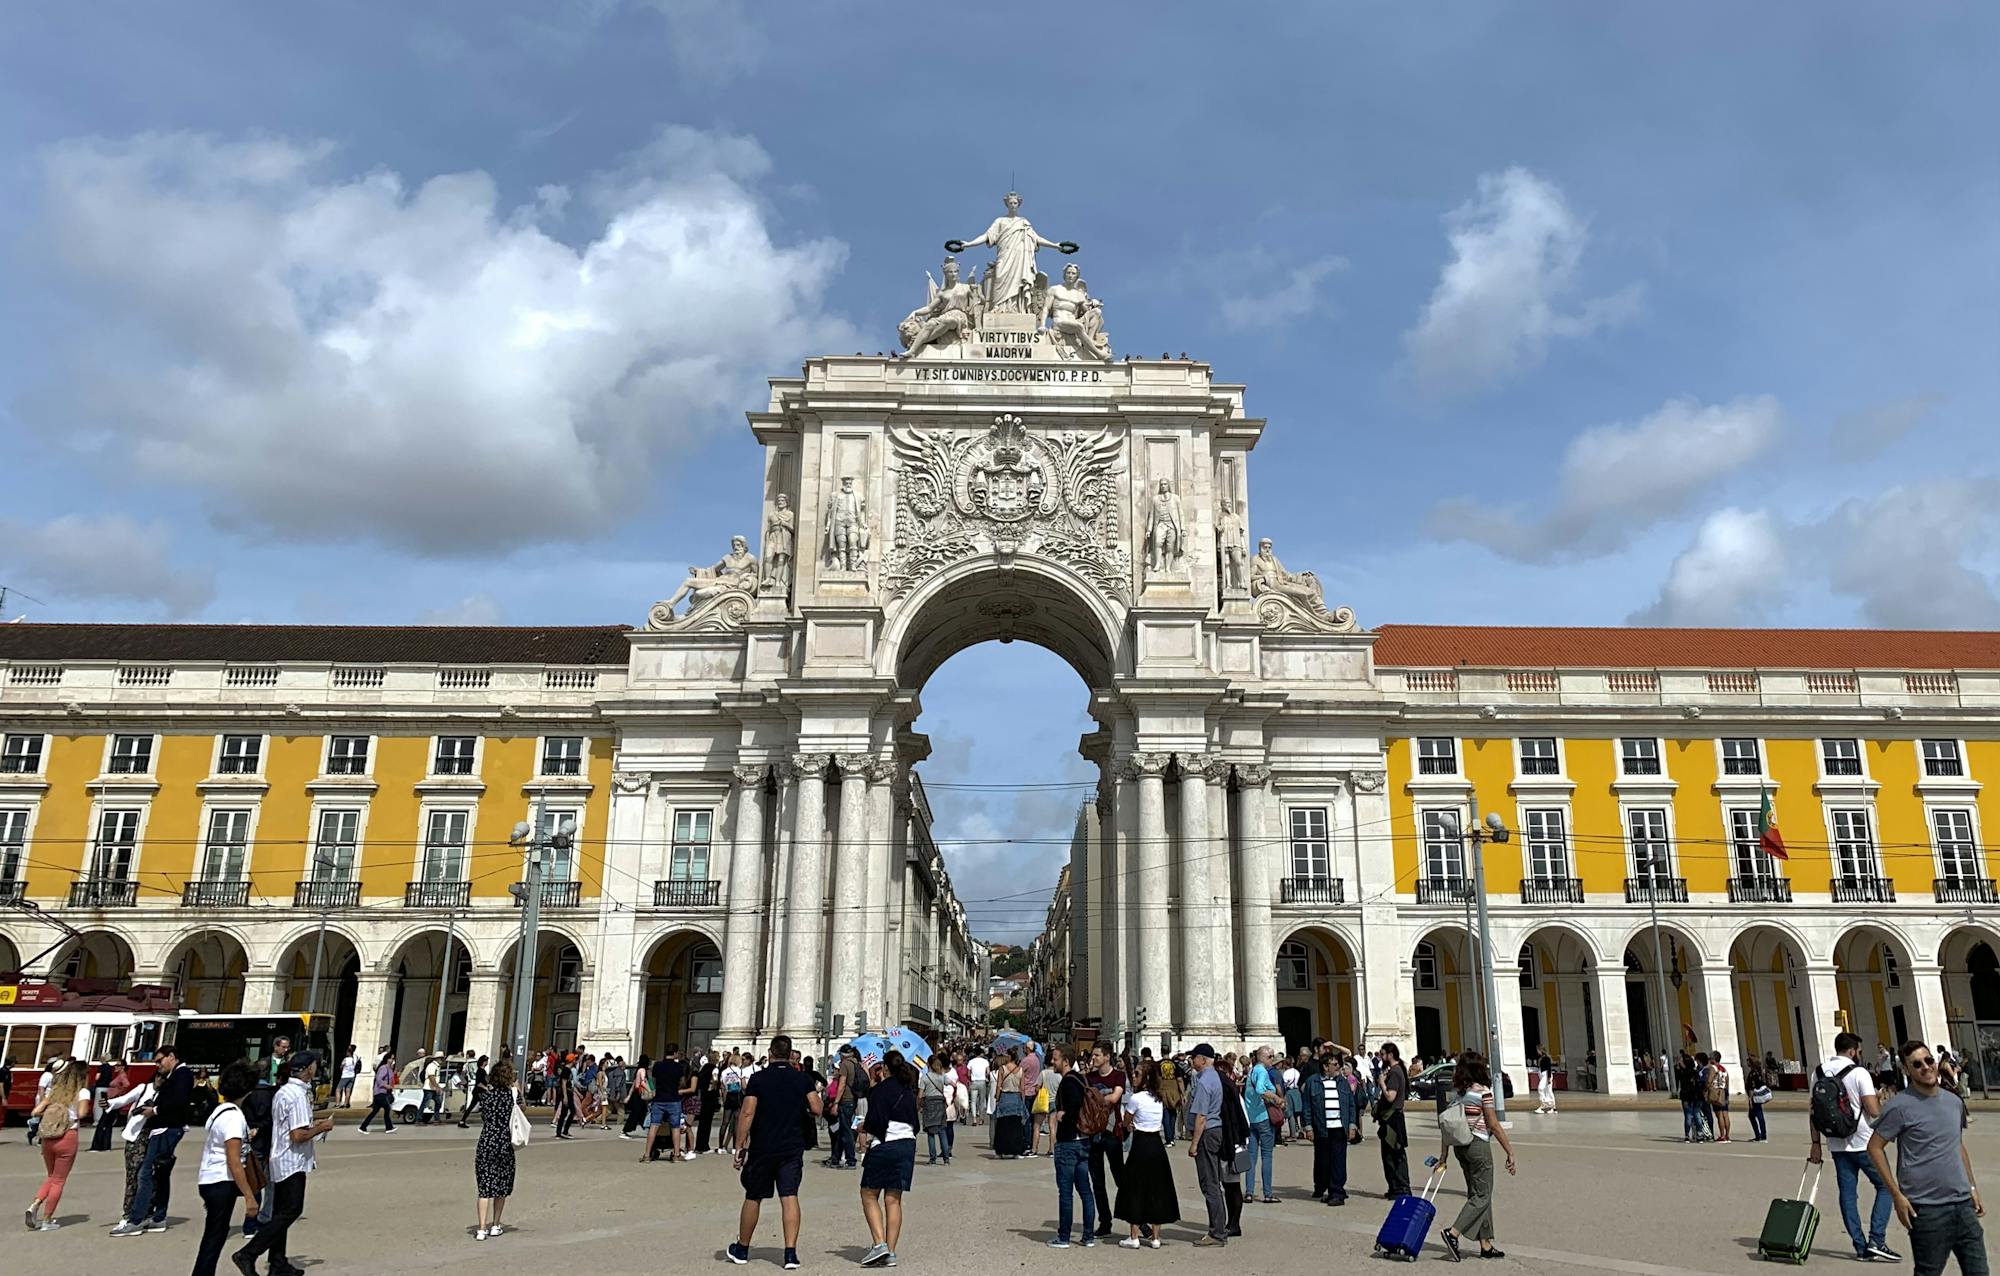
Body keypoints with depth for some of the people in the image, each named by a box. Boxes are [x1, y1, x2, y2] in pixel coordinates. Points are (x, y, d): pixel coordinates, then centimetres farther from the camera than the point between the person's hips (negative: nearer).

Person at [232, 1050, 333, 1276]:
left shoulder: (283, 1092, 12)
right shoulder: (298, 1095, -19)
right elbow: (298, 1135, -23)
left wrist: (313, 1124, 17)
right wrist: (321, 1128, -9)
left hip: (280, 1161, 10)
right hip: (293, 1162, -10)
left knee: (281, 1213, 13)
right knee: (290, 1211, -7)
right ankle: (248, 1254, -9)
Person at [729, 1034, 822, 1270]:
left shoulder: (758, 1078, -5)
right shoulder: (803, 1079, 0)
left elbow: (747, 1113, -10)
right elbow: (817, 1109, -5)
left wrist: (740, 1146, -7)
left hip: (762, 1148, -1)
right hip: (793, 1148, 1)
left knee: (753, 1198, 12)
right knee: (790, 1197, 0)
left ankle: (742, 1250, 26)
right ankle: (790, 1253, -9)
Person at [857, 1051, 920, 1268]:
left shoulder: (881, 1090, -9)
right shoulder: (909, 1091, 11)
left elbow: (877, 1122, -16)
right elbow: (915, 1124, 14)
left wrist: (864, 1127, 3)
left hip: (884, 1145, -6)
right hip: (907, 1144, 6)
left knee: (869, 1195, 6)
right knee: (893, 1199, 7)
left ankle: (879, 1243, -8)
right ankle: (890, 1252, 4)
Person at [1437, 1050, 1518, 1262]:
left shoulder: (1455, 1091, 6)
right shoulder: (1482, 1091, -13)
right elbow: (1494, 1125, -12)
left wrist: (1444, 1153, 11)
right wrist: (1510, 1152, -6)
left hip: (1460, 1146, 7)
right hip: (1479, 1145, -7)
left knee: (1476, 1194, 14)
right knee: (1482, 1196, 0)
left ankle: (1485, 1244, 17)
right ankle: (1453, 1232, -13)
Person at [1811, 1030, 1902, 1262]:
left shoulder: (1818, 1073, 6)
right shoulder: (1858, 1073, -12)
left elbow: (1814, 1111, 7)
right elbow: (1874, 1111, -17)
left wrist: (1816, 1144, 11)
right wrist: (1878, 1101, 6)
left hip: (1837, 1145, 5)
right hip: (1863, 1143, -5)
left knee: (1848, 1193, 8)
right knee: (1885, 1187, 7)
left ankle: (1861, 1247, 9)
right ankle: (1876, 1241, -2)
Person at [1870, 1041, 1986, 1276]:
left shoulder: (1954, 1102, 10)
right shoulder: (1900, 1107, -12)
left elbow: (1960, 1146, 22)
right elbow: (1874, 1147, -10)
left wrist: (1973, 1188, 18)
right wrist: (1897, 1195, -12)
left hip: (1963, 1204, 6)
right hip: (1927, 1210, -6)